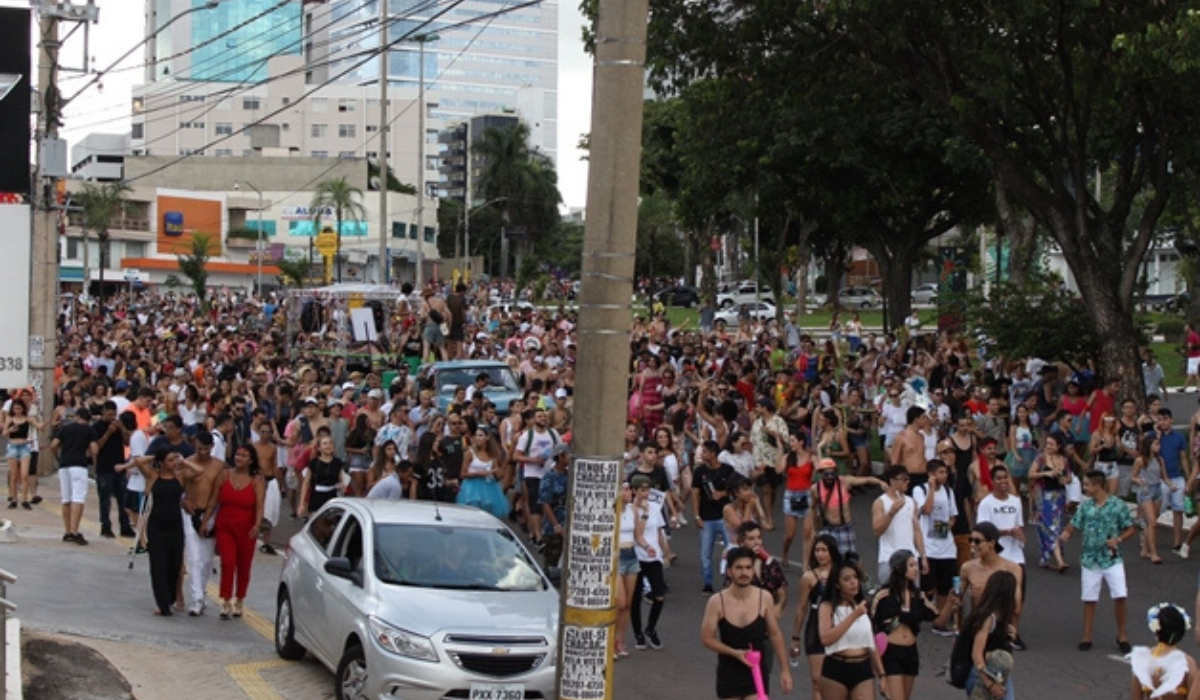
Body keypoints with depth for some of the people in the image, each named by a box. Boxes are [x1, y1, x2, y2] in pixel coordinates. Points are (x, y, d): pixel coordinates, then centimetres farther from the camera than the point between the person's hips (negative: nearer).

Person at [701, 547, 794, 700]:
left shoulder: (764, 598, -8)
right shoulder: (717, 602, -12)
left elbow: (775, 635, 2)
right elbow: (707, 638, -8)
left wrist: (784, 669, 3)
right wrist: (735, 653, -22)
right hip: (729, 674, 0)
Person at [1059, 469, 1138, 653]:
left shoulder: (1118, 505, -6)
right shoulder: (1085, 506, 4)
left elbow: (1131, 529, -1)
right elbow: (1073, 525, 4)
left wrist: (1118, 539, -18)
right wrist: (1065, 534, -18)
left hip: (1112, 559, -3)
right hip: (1090, 559, 3)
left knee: (1120, 596, -9)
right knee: (1089, 599, 7)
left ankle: (1121, 635, 8)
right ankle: (1087, 637, 18)